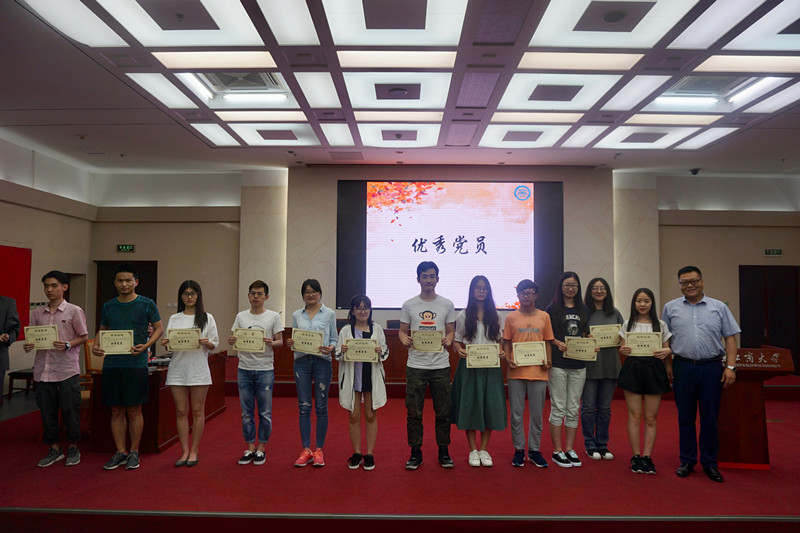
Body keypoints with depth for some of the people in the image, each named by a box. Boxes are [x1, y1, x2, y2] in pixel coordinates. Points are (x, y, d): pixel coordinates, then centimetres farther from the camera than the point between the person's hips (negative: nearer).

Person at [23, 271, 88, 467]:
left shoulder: (74, 311, -2)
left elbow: (84, 337, 0)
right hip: (43, 369, 4)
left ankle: (73, 448, 18)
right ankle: (54, 449, 25)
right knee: (46, 410, 10)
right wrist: (28, 346, -8)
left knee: (70, 409, 2)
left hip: (67, 369, -4)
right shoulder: (37, 313, 10)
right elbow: (32, 337, 13)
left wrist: (67, 345, -17)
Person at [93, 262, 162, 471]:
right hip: (111, 363, 4)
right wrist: (96, 345, -1)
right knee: (117, 411, 10)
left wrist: (145, 346, -15)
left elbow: (158, 328, 2)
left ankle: (134, 452, 17)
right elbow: (102, 330, 19)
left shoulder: (147, 304, -2)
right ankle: (120, 453, 21)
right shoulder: (108, 306, 9)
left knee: (134, 410, 3)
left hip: (136, 363, -3)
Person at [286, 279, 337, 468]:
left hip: (322, 361, -2)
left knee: (321, 406, 3)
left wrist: (330, 348, -17)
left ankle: (319, 450, 13)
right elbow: (294, 339, 14)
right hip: (302, 361, 2)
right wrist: (290, 344, -8)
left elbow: (335, 338, 4)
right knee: (304, 406, 5)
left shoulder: (329, 314, 4)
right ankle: (306, 449, 14)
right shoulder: (297, 315, 11)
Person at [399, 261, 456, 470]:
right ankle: (415, 452, 18)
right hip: (416, 364, 0)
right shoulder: (409, 305, 5)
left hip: (441, 365, 0)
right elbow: (402, 330, 8)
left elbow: (451, 330, 9)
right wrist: (405, 339, -14)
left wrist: (448, 340, -12)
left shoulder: (447, 304, 6)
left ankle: (444, 451, 23)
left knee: (443, 411, 8)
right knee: (413, 411, 4)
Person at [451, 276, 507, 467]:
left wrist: (501, 351, -7)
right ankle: (473, 450, 15)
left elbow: (499, 339, 13)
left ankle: (484, 449, 16)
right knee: (469, 405, 1)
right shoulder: (464, 315, 2)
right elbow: (457, 340, 3)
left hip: (490, 365, 2)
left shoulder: (495, 316, 8)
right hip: (469, 365, -2)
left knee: (490, 405, 2)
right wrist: (459, 350, -18)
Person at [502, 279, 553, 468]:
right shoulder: (511, 317, 5)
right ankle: (519, 449, 20)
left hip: (538, 371, 1)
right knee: (516, 413, 6)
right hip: (516, 372, 0)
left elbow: (547, 342, 11)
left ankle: (534, 450, 22)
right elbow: (506, 341, 8)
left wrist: (548, 360, -4)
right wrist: (508, 359, -8)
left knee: (537, 413, 8)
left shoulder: (544, 317, 7)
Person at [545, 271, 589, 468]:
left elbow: (585, 336, 17)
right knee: (558, 408, -1)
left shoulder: (583, 310, 13)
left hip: (578, 365, 4)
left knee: (573, 409, 8)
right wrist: (558, 343, -16)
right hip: (558, 364, -4)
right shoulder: (552, 309, 0)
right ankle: (557, 451, 10)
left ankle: (570, 449, 19)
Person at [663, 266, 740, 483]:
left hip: (712, 368, 0)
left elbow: (730, 338, 5)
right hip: (683, 367, 0)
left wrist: (730, 366, -4)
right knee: (685, 417, 7)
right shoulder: (670, 308, 7)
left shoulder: (719, 307, 7)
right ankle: (687, 461, 20)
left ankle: (710, 463, 19)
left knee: (710, 417, 6)